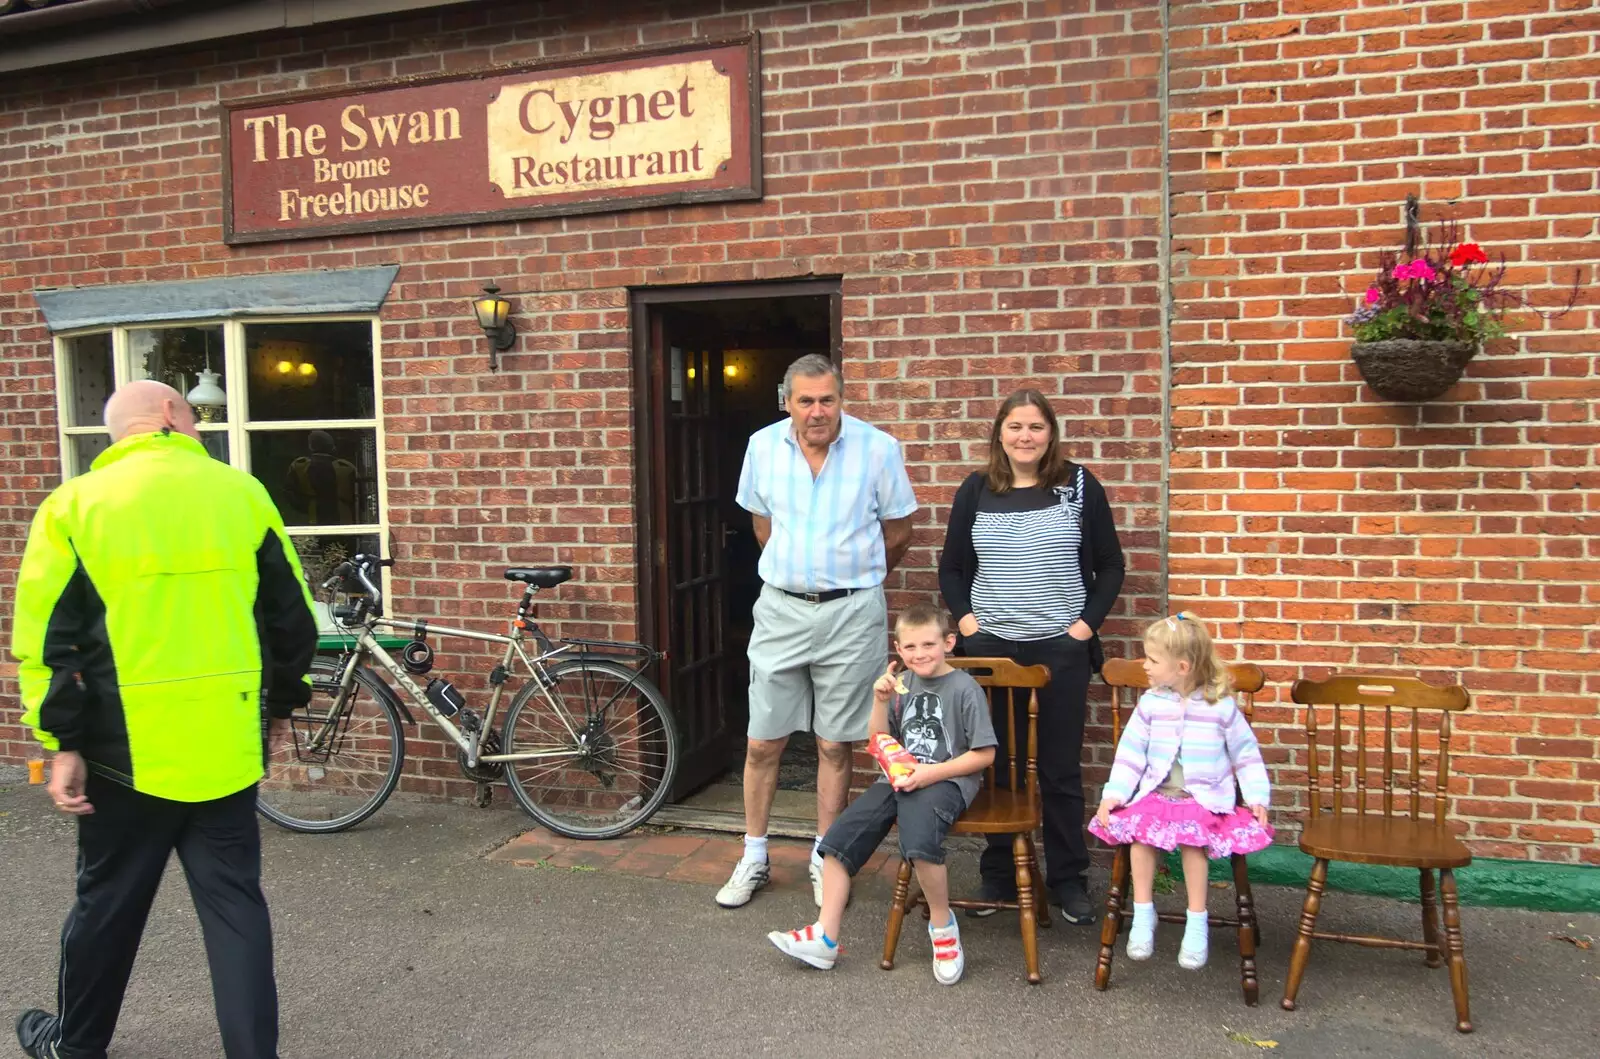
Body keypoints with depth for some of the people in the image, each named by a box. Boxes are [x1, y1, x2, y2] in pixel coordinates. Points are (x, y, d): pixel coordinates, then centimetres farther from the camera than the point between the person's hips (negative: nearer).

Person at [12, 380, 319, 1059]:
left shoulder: (75, 503, -2)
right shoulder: (242, 493, 1)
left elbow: (48, 639, -5)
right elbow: (291, 619, 6)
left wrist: (63, 742, 1)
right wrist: (281, 703, 18)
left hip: (128, 749, 0)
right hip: (226, 746, 0)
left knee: (107, 903, 18)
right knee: (234, 903, 9)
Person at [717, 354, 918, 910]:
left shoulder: (878, 448, -8)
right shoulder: (763, 446, 0)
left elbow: (898, 531, 4)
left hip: (851, 613, -2)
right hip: (780, 609, 2)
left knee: (834, 745, 8)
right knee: (762, 743, 7)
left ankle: (824, 860, 24)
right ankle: (753, 858, 24)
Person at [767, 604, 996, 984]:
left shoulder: (964, 688, -7)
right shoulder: (902, 685, 11)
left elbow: (984, 754, -8)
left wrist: (931, 773, -16)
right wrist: (880, 701, -2)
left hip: (945, 781, -6)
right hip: (901, 778, 6)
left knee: (919, 839, -35)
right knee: (840, 835, -11)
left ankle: (942, 924, -9)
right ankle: (825, 937, -5)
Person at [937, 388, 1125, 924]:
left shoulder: (1079, 486, 1)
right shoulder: (975, 491, 5)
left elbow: (1110, 565, 5)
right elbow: (951, 567, 12)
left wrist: (1087, 622, -5)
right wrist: (964, 618, -2)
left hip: (1061, 648, -1)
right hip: (990, 647, 1)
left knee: (1060, 769, 6)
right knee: (997, 767, 8)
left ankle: (1069, 880, 19)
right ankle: (998, 877, 21)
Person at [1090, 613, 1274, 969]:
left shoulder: (1221, 706, -2)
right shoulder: (1151, 703, 3)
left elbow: (1246, 752, 6)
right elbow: (1131, 752, 3)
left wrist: (1257, 797, 0)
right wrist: (1113, 795, -4)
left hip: (1205, 798, -2)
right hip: (1155, 793, 2)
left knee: (1192, 838, -29)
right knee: (1138, 832, -25)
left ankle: (1197, 923, -13)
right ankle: (1143, 916, -10)